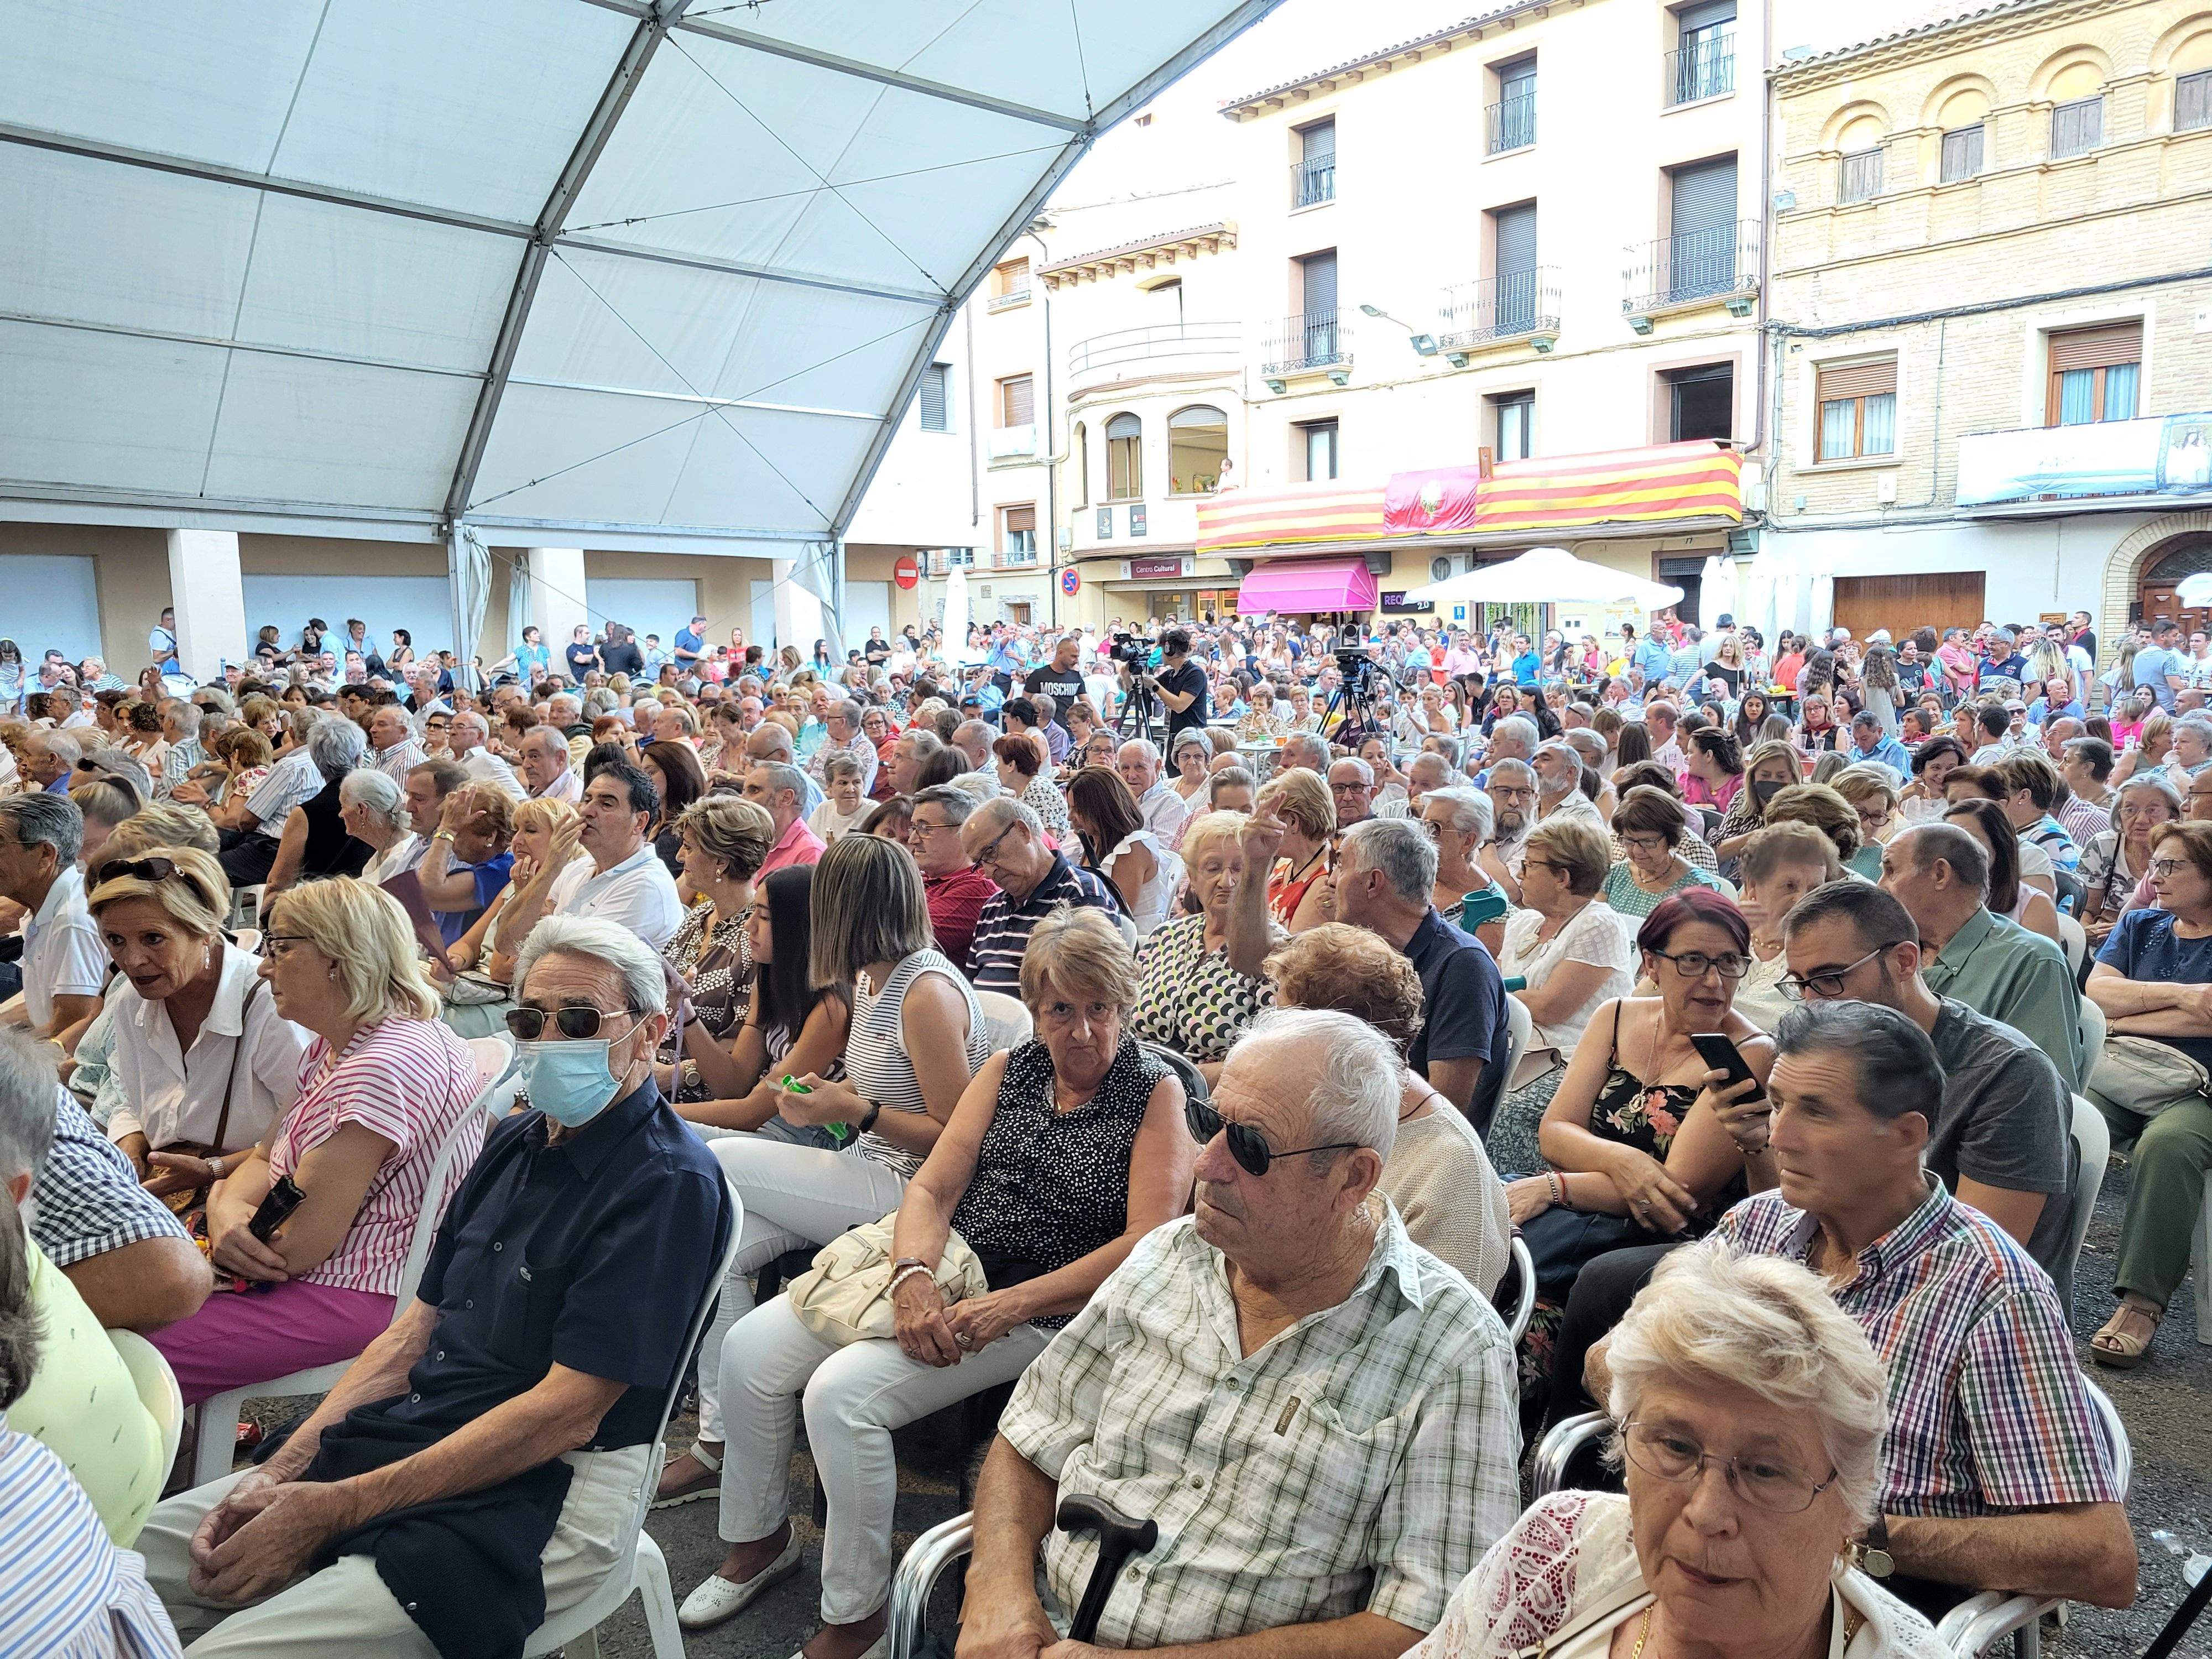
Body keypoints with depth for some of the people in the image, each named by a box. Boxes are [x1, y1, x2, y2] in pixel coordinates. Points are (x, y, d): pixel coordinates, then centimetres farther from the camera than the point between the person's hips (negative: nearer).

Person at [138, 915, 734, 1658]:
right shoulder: (516, 1142, 11)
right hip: (404, 1433, 8)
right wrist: (283, 1470, -1)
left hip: (537, 1498, -8)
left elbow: (567, 1411, -20)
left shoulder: (669, 1183, -17)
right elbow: (416, 1329, 12)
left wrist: (336, 1509, -18)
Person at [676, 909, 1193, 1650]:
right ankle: (759, 1540, 19)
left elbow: (1151, 1242, -15)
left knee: (842, 1391, -23)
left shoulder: (1158, 1094, -6)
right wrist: (914, 1275, -18)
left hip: (1040, 1308, -6)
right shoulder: (1007, 1070, 8)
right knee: (749, 1348, -6)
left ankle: (855, 1615, -1)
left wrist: (1013, 1305, -21)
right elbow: (933, 1186, 3)